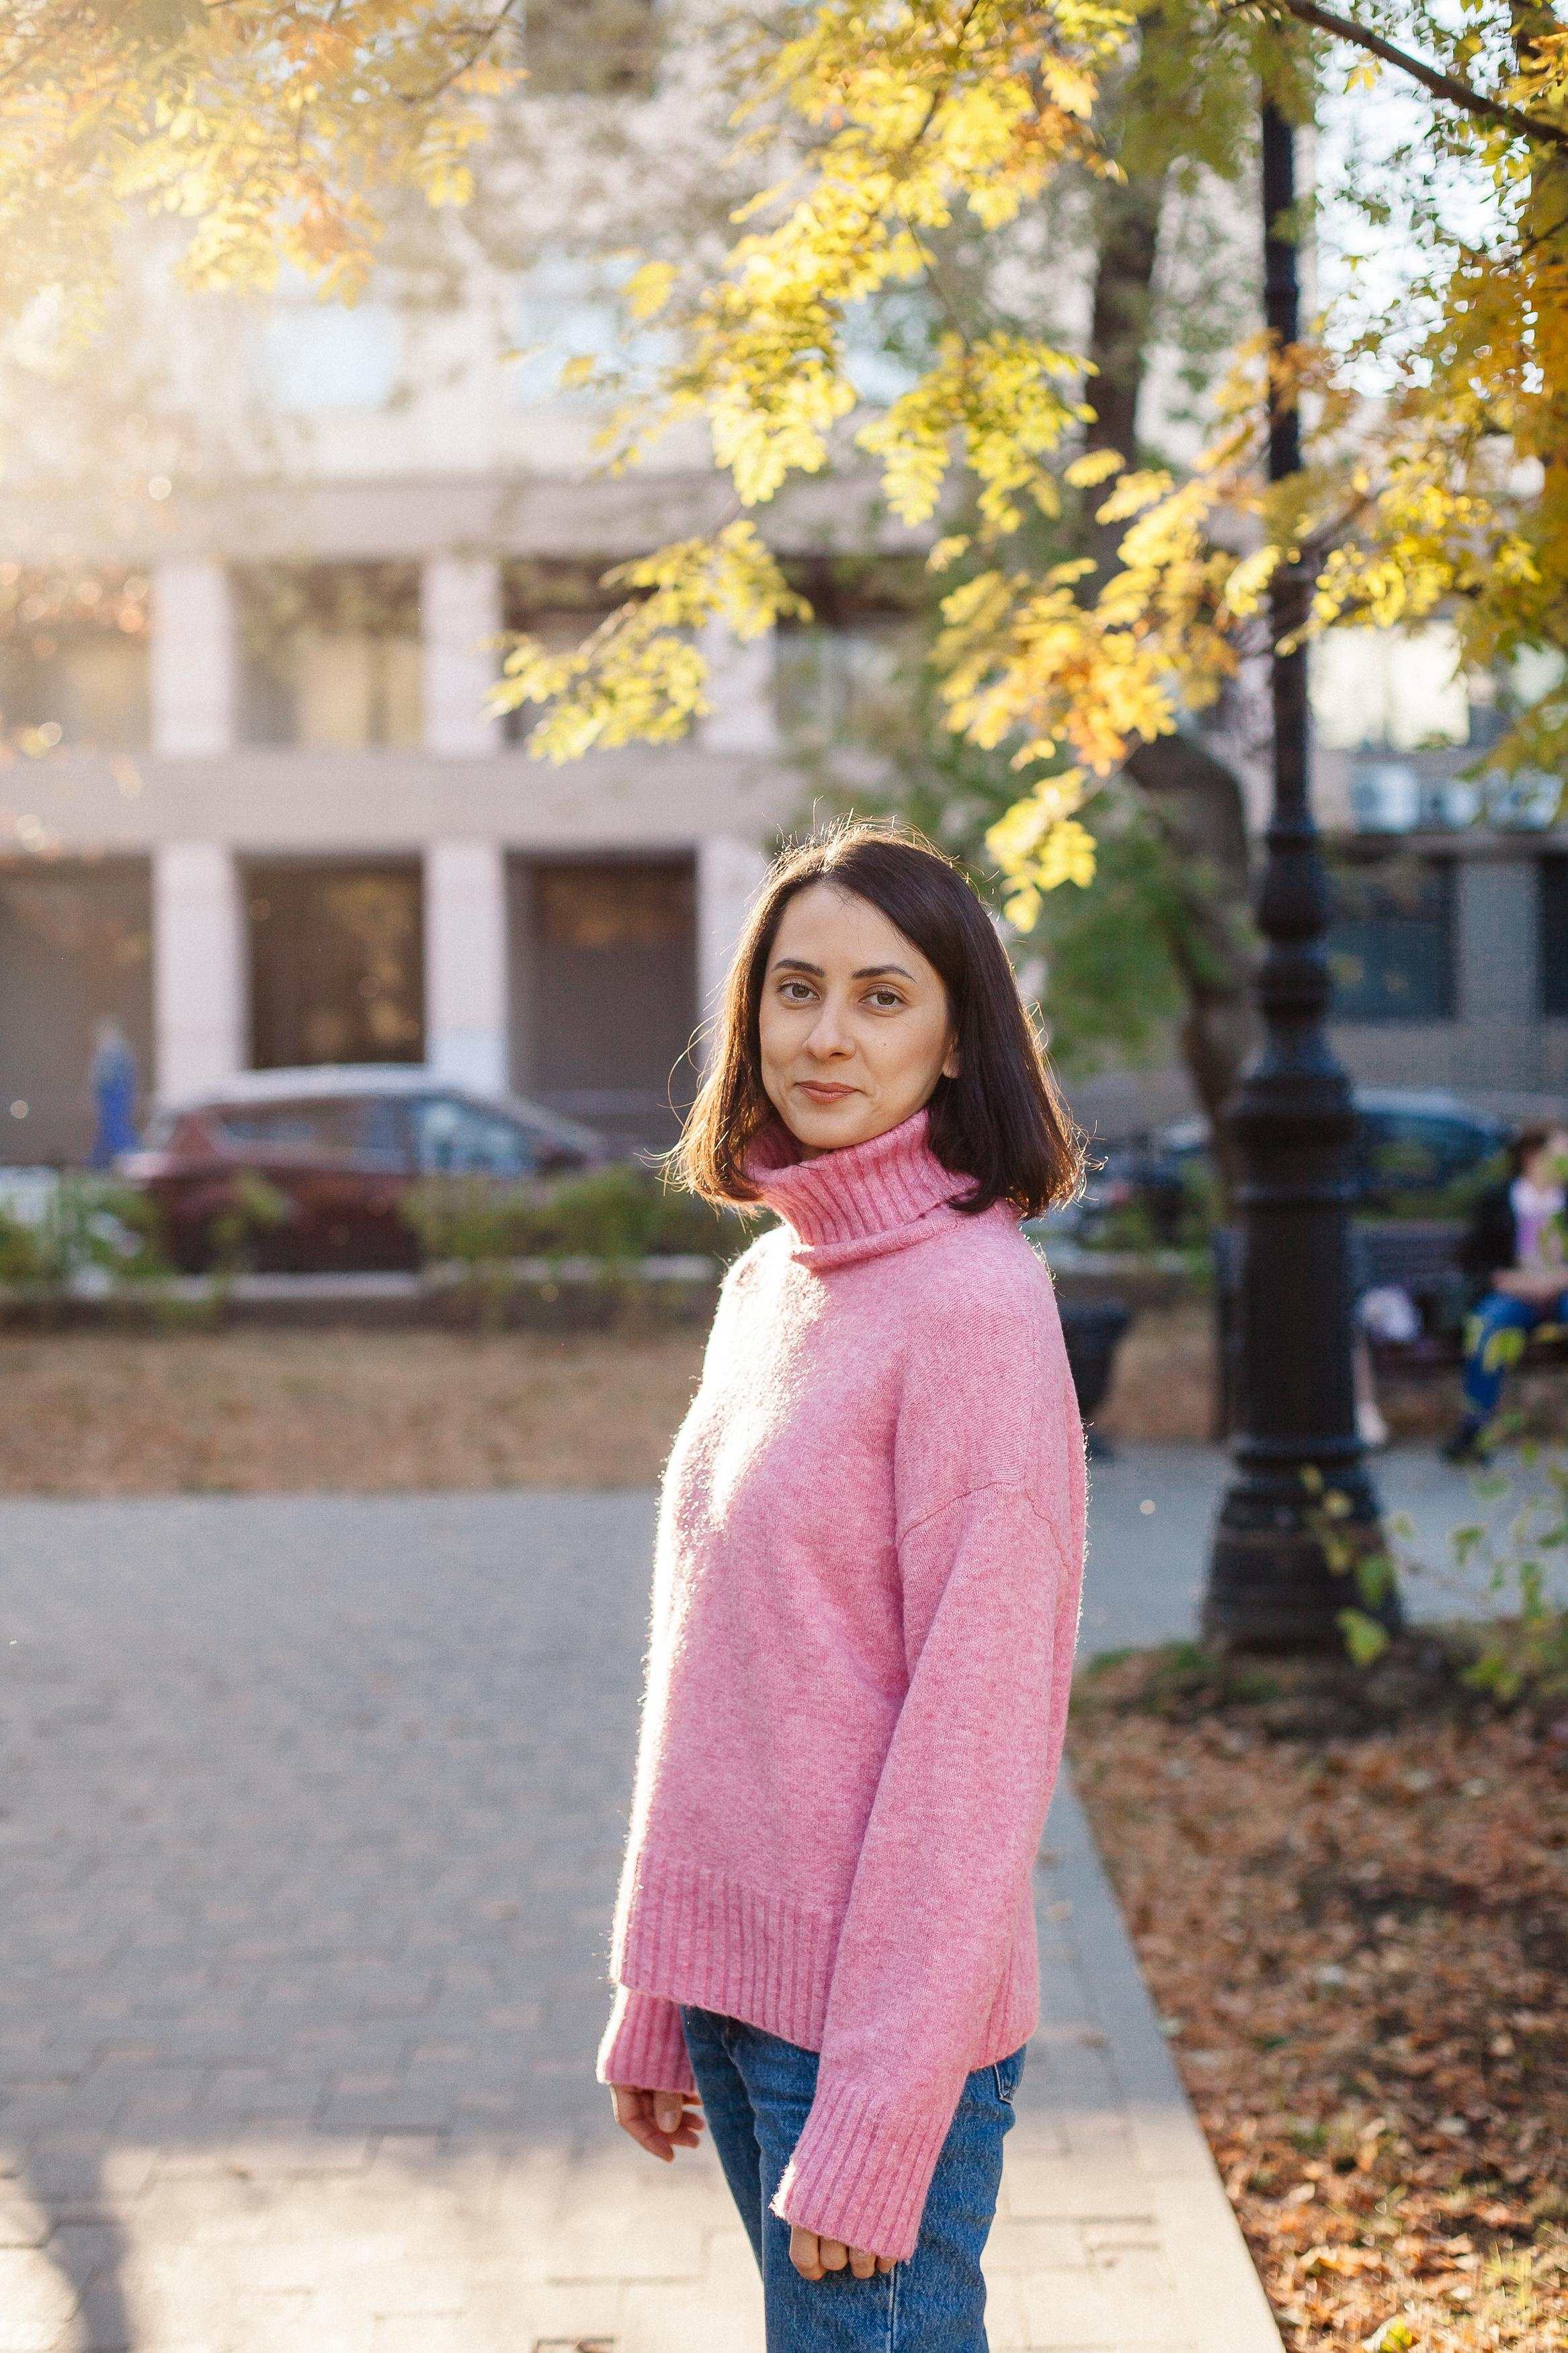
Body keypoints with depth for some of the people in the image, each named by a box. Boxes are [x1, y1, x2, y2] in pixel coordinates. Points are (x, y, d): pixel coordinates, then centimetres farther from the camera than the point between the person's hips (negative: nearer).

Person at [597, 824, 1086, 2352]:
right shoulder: (766, 1282, 8)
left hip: (890, 2004, -7)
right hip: (736, 1979, 7)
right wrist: (655, 1999, 14)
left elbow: (976, 1727, -18)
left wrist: (874, 2130, -17)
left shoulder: (975, 1304, -16)